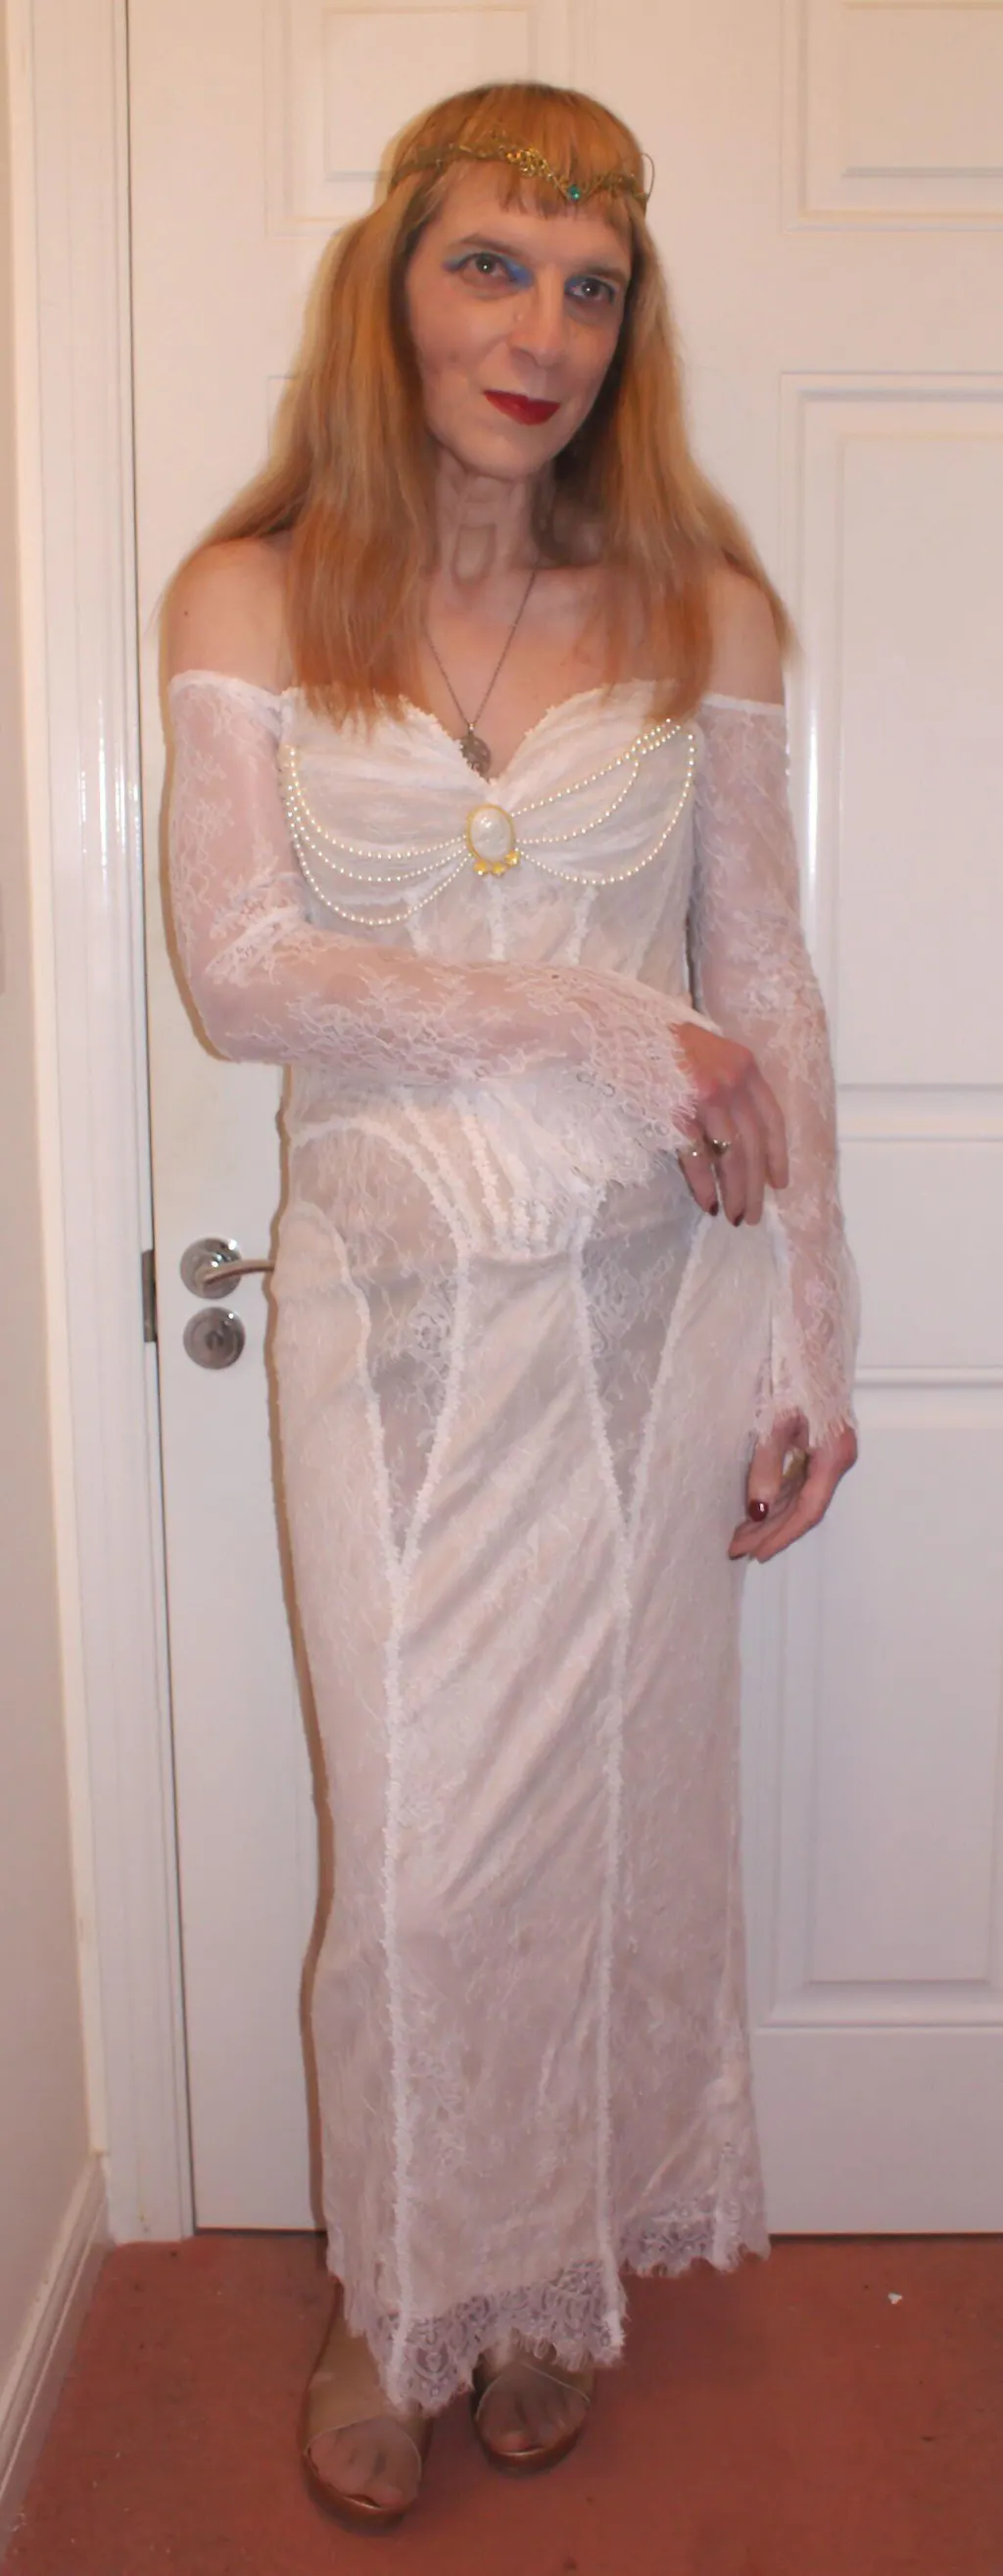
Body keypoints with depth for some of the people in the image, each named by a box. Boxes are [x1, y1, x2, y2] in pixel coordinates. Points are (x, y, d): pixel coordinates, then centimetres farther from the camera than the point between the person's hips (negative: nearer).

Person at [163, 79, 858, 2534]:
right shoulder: (253, 597, 0)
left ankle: (558, 2263, 38)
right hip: (397, 1300, -1)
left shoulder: (701, 610, 3)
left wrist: (807, 1338, 1)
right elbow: (240, 967, -8)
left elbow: (765, 993, 3)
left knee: (612, 1800, 11)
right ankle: (402, 2290, 33)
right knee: (426, 1843, 4)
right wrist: (592, 1019, -15)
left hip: (649, 1295, 1)